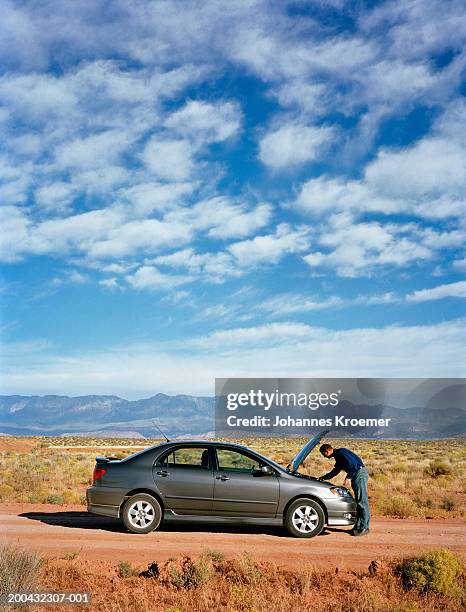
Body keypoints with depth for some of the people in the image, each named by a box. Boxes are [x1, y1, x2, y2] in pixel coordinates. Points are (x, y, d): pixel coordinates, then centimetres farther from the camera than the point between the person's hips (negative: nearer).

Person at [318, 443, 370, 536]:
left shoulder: (340, 452, -9)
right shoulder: (337, 456, 23)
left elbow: (352, 463, -20)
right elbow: (335, 472, 34)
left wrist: (347, 477, -16)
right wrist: (323, 478, 38)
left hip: (360, 474, -11)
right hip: (357, 475, 11)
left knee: (362, 501, -9)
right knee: (358, 502, 12)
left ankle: (364, 527, -8)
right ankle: (358, 526, 16)